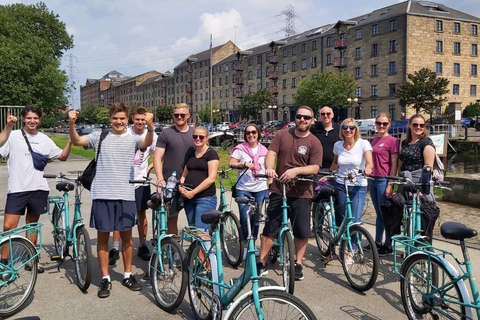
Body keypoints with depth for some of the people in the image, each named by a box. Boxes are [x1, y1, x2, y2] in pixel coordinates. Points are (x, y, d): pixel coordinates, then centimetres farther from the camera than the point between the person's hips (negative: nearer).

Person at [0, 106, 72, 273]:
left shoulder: (44, 139, 10)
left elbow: (62, 156, 13)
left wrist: (70, 141, -3)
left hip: (38, 189, 3)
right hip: (17, 189, -3)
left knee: (32, 224, 14)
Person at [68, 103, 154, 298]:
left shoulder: (133, 139, 4)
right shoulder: (100, 136, 6)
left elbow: (147, 143, -17)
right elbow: (77, 141, -7)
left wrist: (150, 126, -37)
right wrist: (71, 124, -26)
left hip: (126, 195, 0)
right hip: (102, 195, 0)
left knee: (126, 236, 10)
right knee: (103, 236, 7)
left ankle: (127, 275, 25)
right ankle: (105, 279, 18)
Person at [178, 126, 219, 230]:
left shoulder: (211, 154, -4)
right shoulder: (190, 152, 16)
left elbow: (211, 178, -13)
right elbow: (184, 174, 19)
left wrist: (193, 192, -15)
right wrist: (181, 187, -1)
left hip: (205, 198, -7)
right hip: (189, 198, 7)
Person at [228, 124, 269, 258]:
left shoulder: (263, 150, 11)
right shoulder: (240, 149, 0)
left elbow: (267, 168, 17)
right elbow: (231, 163, -6)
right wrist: (244, 163, -21)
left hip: (260, 189, 3)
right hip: (244, 189, -3)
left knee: (256, 218, 7)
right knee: (244, 218, -6)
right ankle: (245, 245, 10)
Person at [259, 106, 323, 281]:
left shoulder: (314, 143, -2)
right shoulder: (282, 135, 5)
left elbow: (315, 168, -10)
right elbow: (271, 153, -5)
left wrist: (295, 170, -26)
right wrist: (269, 168, -25)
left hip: (301, 193, -1)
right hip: (279, 190, 1)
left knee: (302, 231, 5)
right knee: (270, 228, 5)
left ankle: (298, 264, 24)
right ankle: (262, 263, 17)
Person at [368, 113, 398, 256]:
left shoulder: (392, 141, -8)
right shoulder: (374, 140, 12)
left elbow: (394, 164, -10)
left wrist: (390, 184, -14)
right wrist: (368, 179, 13)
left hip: (383, 180, -6)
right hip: (372, 179, 7)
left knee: (385, 213, 0)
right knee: (378, 213, 15)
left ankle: (388, 245, 10)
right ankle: (378, 242, 24)